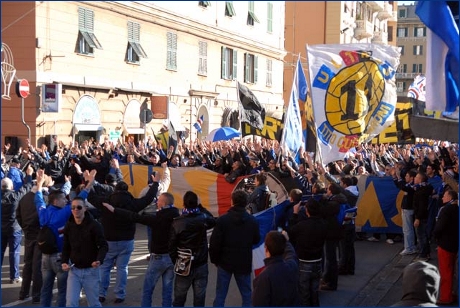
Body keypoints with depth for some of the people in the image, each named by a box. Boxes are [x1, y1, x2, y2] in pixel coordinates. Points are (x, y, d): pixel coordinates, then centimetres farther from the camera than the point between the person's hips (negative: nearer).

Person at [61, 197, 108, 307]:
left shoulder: (94, 225, -12)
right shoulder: (68, 226, 1)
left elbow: (103, 245, -12)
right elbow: (66, 247, 12)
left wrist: (99, 260, -29)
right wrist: (64, 262, -4)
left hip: (91, 270, -3)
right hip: (74, 270, 3)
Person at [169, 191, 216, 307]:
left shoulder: (177, 222, -13)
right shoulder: (203, 218, -9)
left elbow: (172, 246, -11)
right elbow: (213, 221, 16)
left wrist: (176, 262, 2)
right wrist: (201, 208, 15)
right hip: (201, 265, 1)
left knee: (179, 298, 12)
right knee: (199, 297, 8)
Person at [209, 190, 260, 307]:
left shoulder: (222, 219, -14)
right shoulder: (253, 221, -5)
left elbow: (214, 243, -12)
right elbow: (256, 240, 9)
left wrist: (214, 259, 2)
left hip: (225, 262, -1)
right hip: (244, 263, 2)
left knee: (220, 295, 7)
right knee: (247, 294, 12)